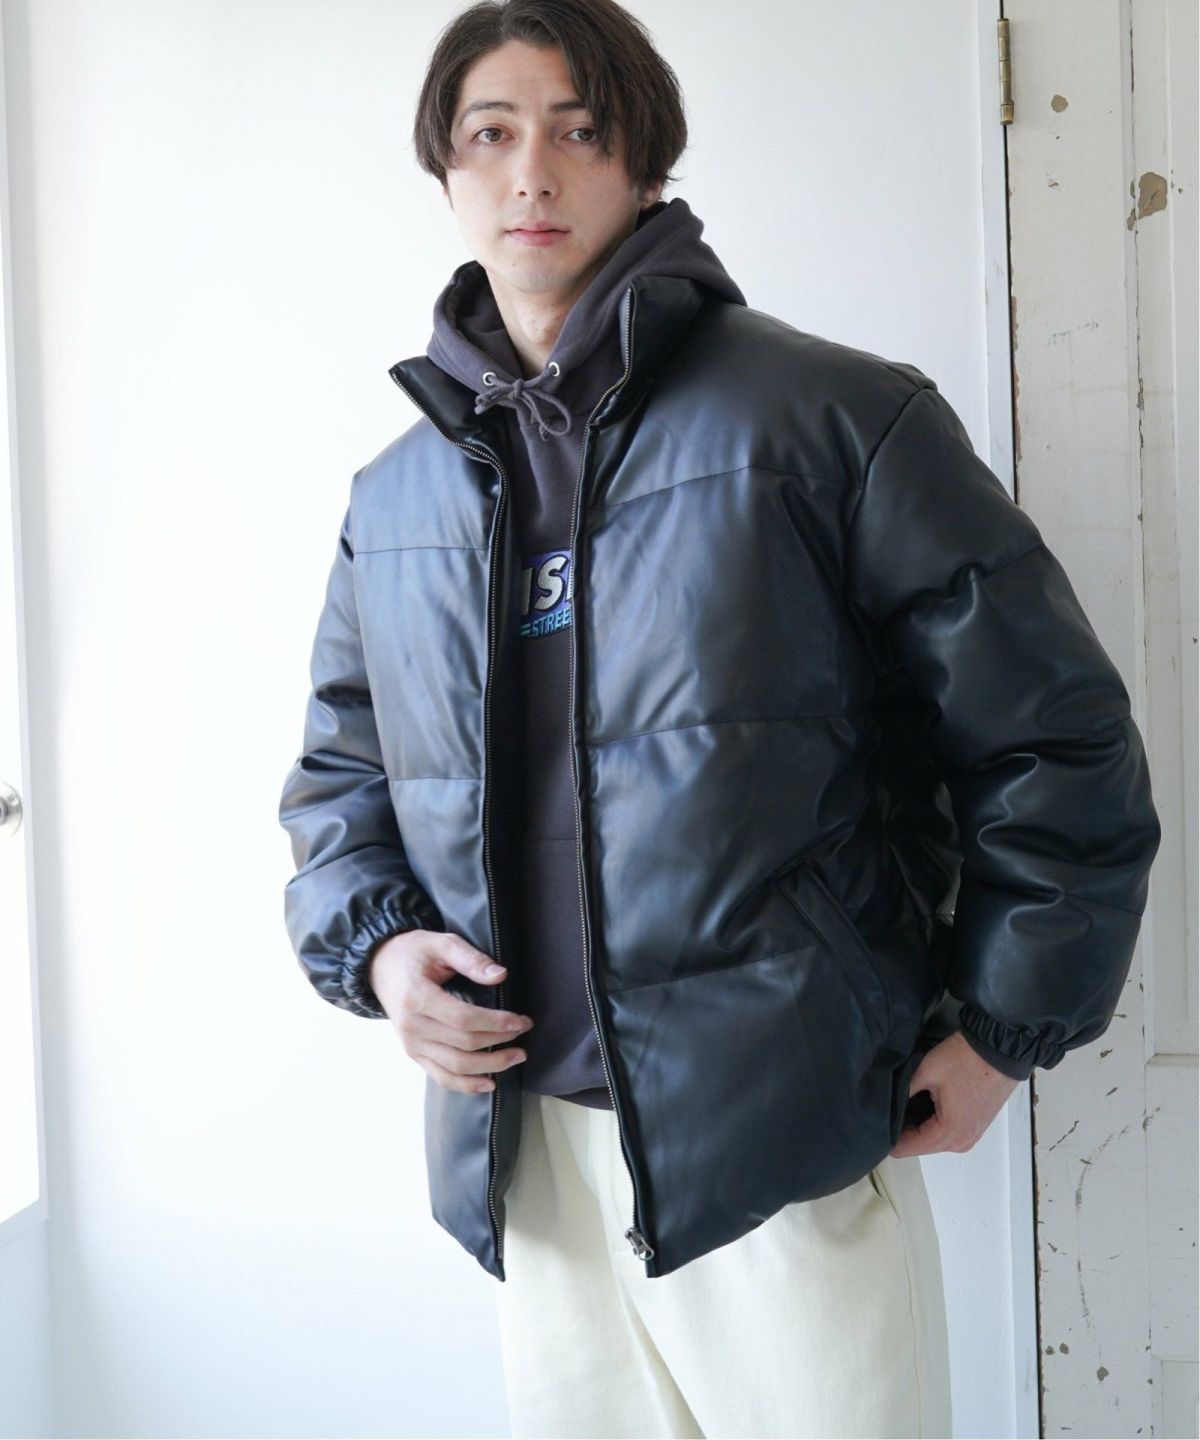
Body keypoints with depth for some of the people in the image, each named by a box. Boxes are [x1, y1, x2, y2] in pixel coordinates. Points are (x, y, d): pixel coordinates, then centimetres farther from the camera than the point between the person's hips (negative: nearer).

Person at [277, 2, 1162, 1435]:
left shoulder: (832, 420, -6)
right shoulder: (395, 499, 10)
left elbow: (1055, 735, -3)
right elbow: (336, 767, 20)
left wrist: (1002, 1028, -3)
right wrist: (372, 944, 1)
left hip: (783, 1138, -4)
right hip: (525, 1141, 5)